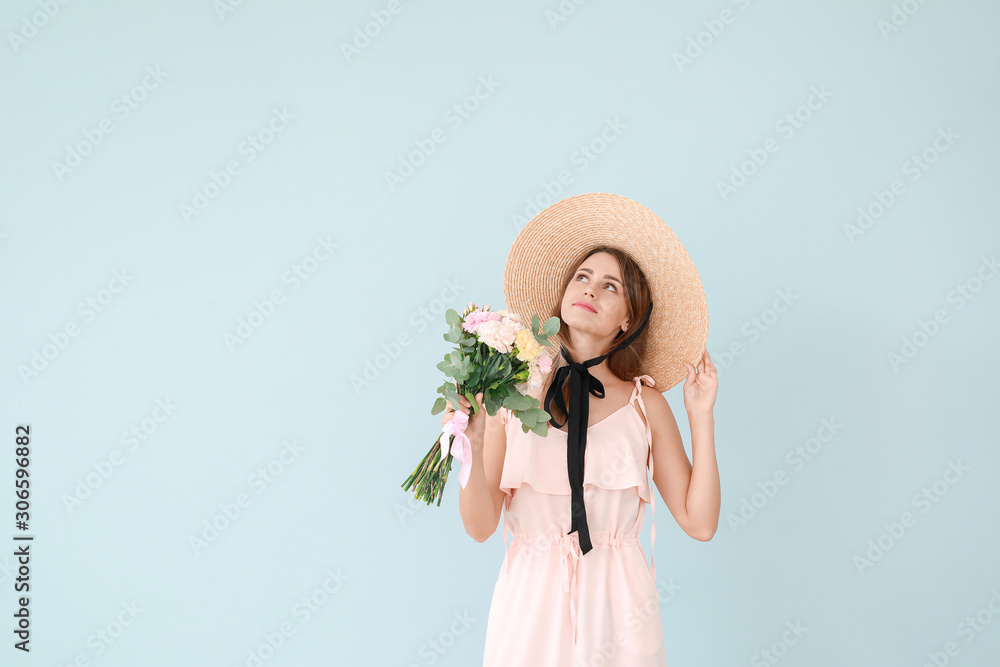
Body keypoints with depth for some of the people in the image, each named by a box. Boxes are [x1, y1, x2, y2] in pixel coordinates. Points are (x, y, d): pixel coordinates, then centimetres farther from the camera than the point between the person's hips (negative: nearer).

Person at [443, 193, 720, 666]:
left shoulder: (646, 405, 0)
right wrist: (472, 445, -20)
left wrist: (701, 417, -4)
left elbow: (699, 522, -3)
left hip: (616, 607, 1)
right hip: (531, 602, 0)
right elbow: (481, 526, -5)